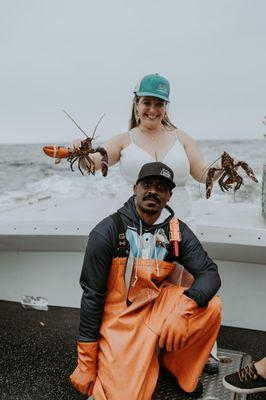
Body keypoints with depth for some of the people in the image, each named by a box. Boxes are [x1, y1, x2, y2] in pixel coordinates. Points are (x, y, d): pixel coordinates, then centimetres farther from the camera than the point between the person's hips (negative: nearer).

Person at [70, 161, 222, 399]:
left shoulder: (178, 232, -3)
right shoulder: (107, 232, -14)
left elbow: (210, 273, -9)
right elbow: (92, 295, -12)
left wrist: (184, 307, -31)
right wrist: (86, 365, -10)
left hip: (158, 305, 4)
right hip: (120, 317, -4)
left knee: (211, 307, -20)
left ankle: (178, 367, 6)